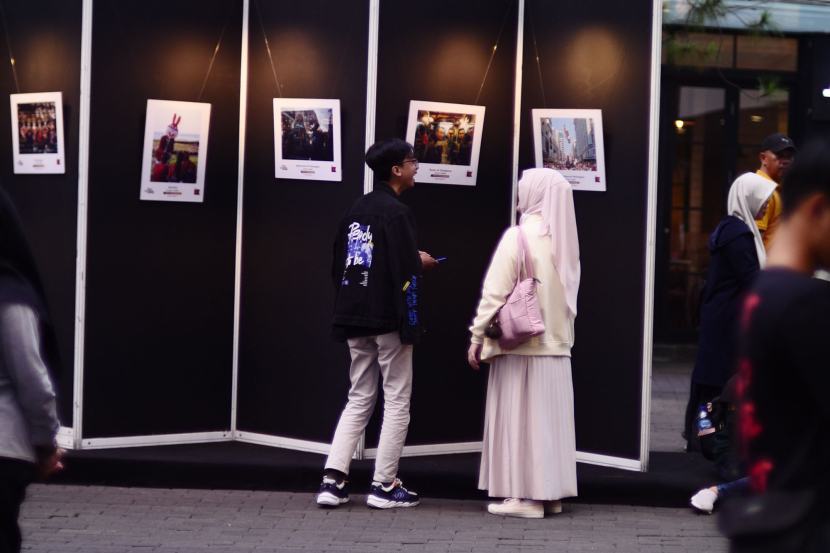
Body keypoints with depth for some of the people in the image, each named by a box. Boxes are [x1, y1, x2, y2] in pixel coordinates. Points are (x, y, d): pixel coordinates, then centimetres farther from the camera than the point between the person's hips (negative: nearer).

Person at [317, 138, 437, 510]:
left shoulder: (356, 210, 12)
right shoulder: (396, 213, -13)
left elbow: (339, 266, 15)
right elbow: (405, 272, -21)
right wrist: (421, 263, -4)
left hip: (355, 320, 7)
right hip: (388, 320, -7)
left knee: (359, 400, 13)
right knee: (397, 402, 3)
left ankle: (332, 480, 3)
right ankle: (384, 486, 4)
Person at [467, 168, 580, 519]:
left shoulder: (518, 237, -12)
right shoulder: (565, 240, 7)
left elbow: (495, 293, -12)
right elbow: (568, 294, 13)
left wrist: (477, 337, -6)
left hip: (520, 345, -6)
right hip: (557, 345, 7)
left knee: (519, 419, -1)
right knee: (551, 419, 11)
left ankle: (526, 496, -1)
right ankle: (551, 493, 15)